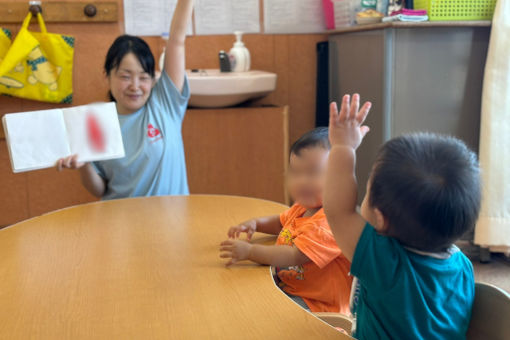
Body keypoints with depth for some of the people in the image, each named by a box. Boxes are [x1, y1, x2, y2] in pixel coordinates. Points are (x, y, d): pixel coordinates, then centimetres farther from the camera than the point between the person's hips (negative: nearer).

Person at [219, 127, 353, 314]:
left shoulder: (330, 222, -27)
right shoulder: (302, 208, 6)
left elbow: (295, 256, -32)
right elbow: (281, 222, 27)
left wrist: (249, 251, -31)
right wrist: (255, 223, 7)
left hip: (315, 305, -9)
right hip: (285, 285, 9)